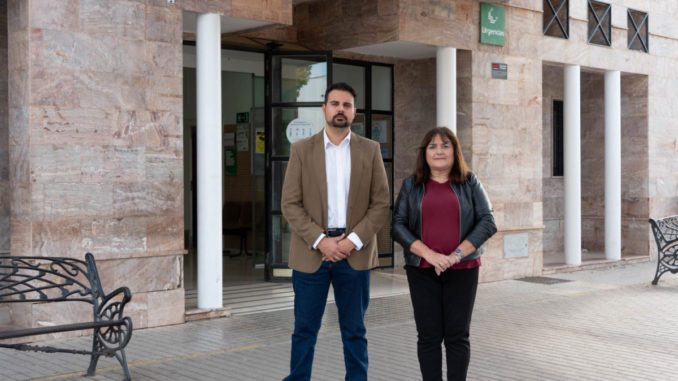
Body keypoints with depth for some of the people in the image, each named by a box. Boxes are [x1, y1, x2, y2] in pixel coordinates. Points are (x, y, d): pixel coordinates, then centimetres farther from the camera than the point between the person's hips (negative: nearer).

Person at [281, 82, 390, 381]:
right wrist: (320, 241, -12)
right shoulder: (301, 149, 3)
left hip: (355, 252, 1)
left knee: (354, 331, 9)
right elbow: (290, 204, -2)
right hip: (311, 252, -1)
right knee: (304, 330, 5)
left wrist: (353, 241, -10)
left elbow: (381, 204, 2)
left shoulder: (370, 150, 6)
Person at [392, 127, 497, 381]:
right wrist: (429, 254, -13)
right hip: (422, 271, 1)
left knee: (457, 336, 3)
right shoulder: (411, 185, 7)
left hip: (462, 271, 0)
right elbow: (398, 226, 0)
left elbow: (487, 222, -1)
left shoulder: (470, 183, 6)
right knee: (428, 336, 3)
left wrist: (457, 254, -12)